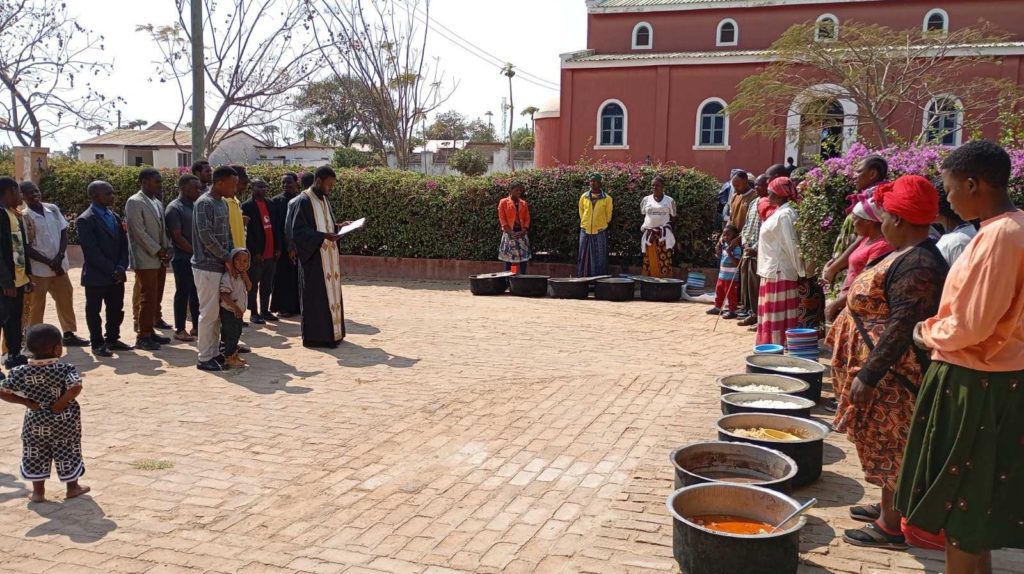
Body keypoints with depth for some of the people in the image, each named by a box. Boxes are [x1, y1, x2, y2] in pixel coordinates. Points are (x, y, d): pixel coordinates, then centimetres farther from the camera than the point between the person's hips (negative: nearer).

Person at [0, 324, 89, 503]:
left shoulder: (21, 372, -7)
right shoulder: (65, 369, -18)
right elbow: (75, 388, -32)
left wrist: (26, 402, -3)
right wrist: (60, 404, -19)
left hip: (35, 423, 2)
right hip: (64, 421, -2)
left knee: (35, 457, 17)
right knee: (67, 454, 14)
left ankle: (38, 492, 24)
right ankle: (73, 487, 26)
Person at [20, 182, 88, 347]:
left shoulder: (53, 209, 4)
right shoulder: (24, 217, -11)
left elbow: (63, 233, 5)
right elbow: (26, 247, -12)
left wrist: (60, 256, -10)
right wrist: (49, 262, -16)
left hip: (60, 265, 5)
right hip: (38, 269, -5)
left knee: (66, 300, 13)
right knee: (36, 305, 5)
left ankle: (69, 334, 24)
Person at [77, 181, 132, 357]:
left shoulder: (114, 217, 11)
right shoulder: (85, 220, -11)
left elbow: (123, 244, 10)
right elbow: (92, 251, -16)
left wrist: (121, 267, -5)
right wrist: (112, 270, -16)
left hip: (116, 276, 7)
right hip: (96, 276, -6)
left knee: (116, 309, 12)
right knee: (94, 310, 6)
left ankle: (112, 339, 25)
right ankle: (97, 343, 14)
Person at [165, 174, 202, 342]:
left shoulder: (196, 206, 11)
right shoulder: (174, 208, -10)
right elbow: (177, 237, -14)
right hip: (183, 259, -6)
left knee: (197, 293, 11)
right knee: (183, 293, 0)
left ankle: (197, 326, 20)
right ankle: (180, 330, 8)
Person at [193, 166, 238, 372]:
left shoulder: (223, 203, 12)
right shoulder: (204, 203, -14)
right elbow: (206, 236, -19)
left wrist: (231, 257, 4)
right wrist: (227, 258, -14)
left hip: (221, 265, 8)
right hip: (207, 266, -8)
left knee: (217, 312, 12)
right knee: (209, 313, -3)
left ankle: (214, 353, 19)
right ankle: (204, 358, 4)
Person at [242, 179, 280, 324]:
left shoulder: (269, 204, 11)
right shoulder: (247, 206, -8)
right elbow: (247, 231, -12)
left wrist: (278, 247, 7)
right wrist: (255, 252, -15)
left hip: (271, 253, 6)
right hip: (257, 255, -6)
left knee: (267, 286, 13)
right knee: (254, 285, 3)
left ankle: (265, 311, 22)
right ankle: (254, 313, 9)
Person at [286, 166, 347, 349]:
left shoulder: (324, 199, 13)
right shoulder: (303, 201, -13)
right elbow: (298, 231, -18)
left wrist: (339, 227, 2)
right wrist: (324, 236, -25)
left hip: (328, 256, 8)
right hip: (314, 258, -8)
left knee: (330, 294, 11)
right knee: (316, 297, -4)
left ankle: (330, 332, 19)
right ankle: (315, 336, 2)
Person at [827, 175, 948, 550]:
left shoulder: (916, 265, -23)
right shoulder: (910, 255, 9)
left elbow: (901, 328, -27)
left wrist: (867, 376, -25)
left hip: (893, 375, -10)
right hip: (888, 371, 10)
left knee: (890, 445, 0)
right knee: (886, 444, 19)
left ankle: (892, 527, 11)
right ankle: (888, 507, 33)